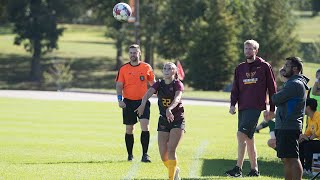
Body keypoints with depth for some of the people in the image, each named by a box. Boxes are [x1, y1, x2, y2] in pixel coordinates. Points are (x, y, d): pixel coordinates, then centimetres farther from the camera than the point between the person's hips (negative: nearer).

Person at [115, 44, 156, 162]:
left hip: (143, 101, -1)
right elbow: (119, 85, 3)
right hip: (128, 102, 1)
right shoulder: (123, 69, 3)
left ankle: (145, 155, -13)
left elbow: (153, 83, 13)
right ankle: (130, 155, 20)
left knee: (145, 126, -15)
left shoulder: (146, 67, 4)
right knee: (129, 129, 7)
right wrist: (120, 99, -10)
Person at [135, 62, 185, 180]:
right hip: (163, 120, 4)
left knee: (171, 150, -17)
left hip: (177, 120, -4)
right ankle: (175, 170, 27)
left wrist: (169, 109, -50)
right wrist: (143, 104, -42)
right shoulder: (159, 84, 1)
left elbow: (177, 98, -30)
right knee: (163, 154, 0)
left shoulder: (178, 84, -9)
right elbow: (148, 94, -19)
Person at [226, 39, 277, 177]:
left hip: (255, 107, -6)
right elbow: (235, 88, 14)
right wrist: (233, 104, -1)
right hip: (242, 107, 6)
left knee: (241, 134, -19)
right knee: (248, 138, 8)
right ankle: (254, 169, 16)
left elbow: (272, 88, 3)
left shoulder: (264, 66, 0)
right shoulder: (240, 68, 15)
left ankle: (238, 168, -19)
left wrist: (272, 109, 1)